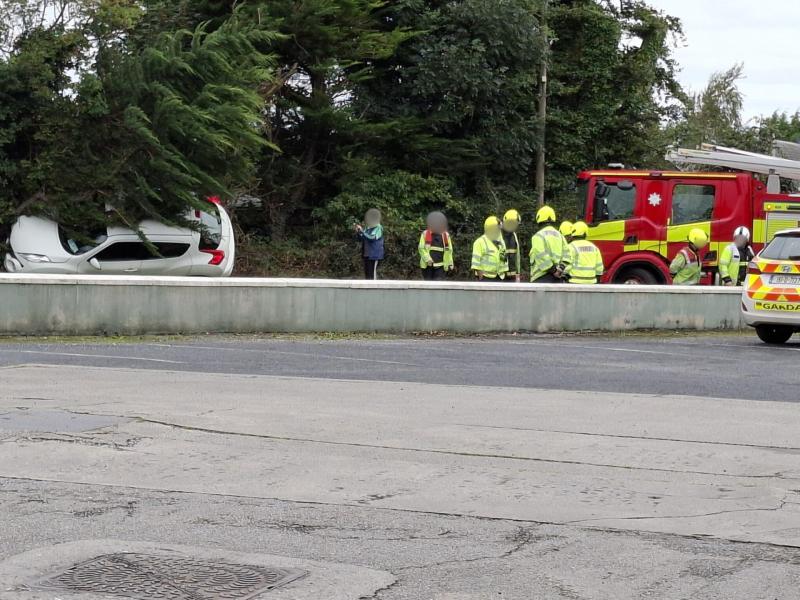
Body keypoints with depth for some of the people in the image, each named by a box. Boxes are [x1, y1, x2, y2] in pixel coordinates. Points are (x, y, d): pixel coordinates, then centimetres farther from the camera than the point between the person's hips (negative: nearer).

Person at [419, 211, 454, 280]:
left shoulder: (446, 236, 7)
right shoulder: (425, 234, 1)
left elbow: (449, 251, 11)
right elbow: (421, 249, -3)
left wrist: (450, 264, 7)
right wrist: (427, 259, -17)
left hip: (440, 266, 1)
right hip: (428, 265, -1)